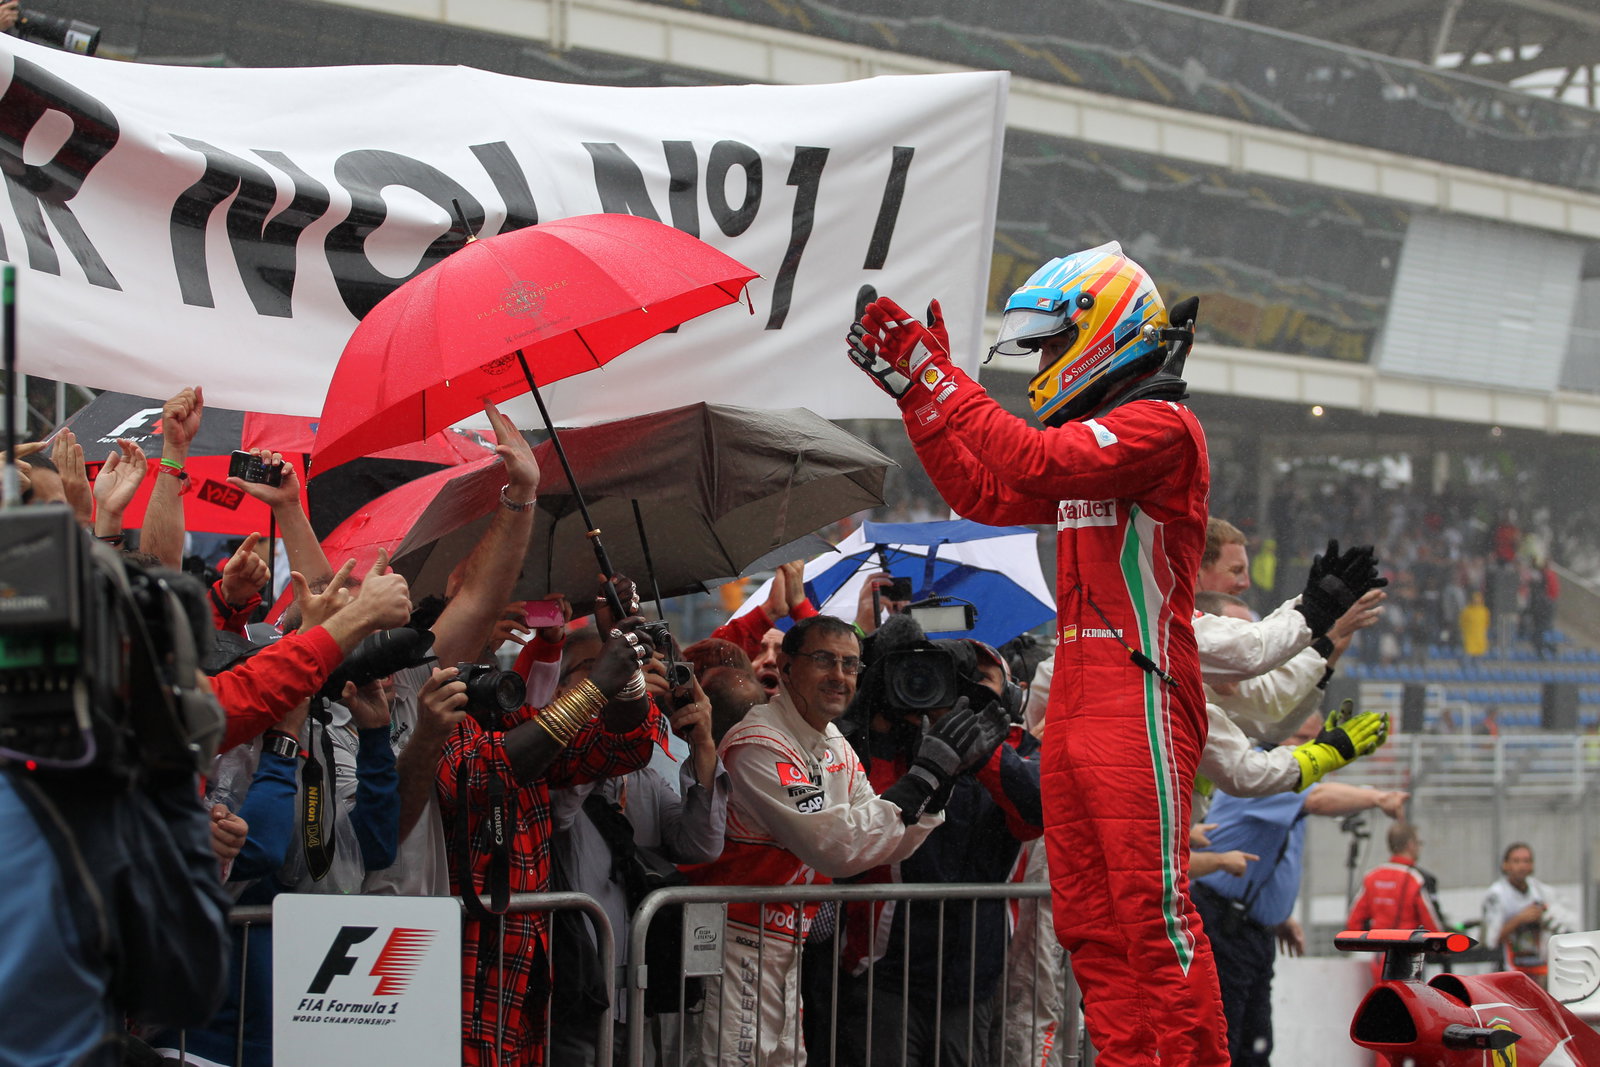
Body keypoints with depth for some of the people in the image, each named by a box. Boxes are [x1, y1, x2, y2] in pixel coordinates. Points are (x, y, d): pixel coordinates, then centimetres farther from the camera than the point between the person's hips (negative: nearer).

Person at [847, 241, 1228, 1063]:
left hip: (1137, 703, -9)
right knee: (1090, 923, 7)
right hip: (1076, 707, 9)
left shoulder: (1161, 426, -8)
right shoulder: (1097, 434, 22)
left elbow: (1036, 463, -21)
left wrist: (939, 376, -16)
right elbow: (982, 494, 25)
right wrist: (913, 390, 18)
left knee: (1153, 912, -12)